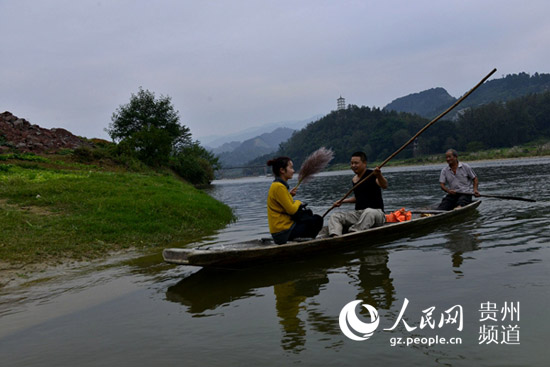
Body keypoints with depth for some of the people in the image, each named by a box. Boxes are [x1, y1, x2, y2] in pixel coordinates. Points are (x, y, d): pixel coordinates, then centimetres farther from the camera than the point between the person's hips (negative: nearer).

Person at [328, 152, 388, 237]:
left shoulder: (372, 175, -7)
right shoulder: (354, 180, 14)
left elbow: (384, 186, -27)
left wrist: (379, 175, -46)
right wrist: (343, 201, 21)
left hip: (376, 212, -7)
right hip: (358, 213, 7)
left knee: (369, 212, -40)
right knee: (334, 217, -9)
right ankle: (335, 237, -37)